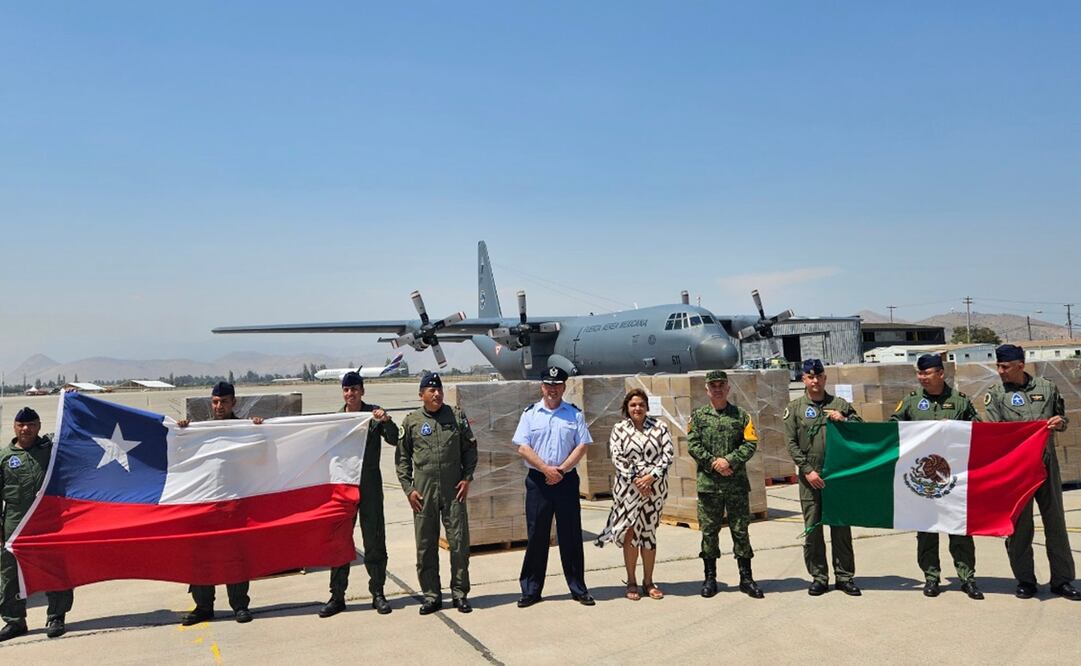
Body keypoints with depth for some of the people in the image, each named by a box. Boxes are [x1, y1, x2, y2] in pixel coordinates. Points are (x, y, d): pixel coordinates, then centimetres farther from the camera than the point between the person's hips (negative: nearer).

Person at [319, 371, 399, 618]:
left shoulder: (374, 414, -2)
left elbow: (395, 440, -10)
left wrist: (387, 421, -26)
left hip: (370, 484, -2)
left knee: (374, 540, 4)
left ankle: (378, 593, 14)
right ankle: (337, 596, 15)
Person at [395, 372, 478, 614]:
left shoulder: (456, 417, 5)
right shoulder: (411, 421, 4)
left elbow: (470, 448, 10)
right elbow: (402, 458, 7)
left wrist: (467, 478, 1)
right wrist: (408, 488, 0)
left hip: (454, 492, 0)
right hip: (423, 493, 0)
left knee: (459, 542, 2)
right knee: (426, 546, 6)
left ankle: (460, 593, 15)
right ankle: (431, 595, 18)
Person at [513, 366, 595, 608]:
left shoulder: (575, 414, 7)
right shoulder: (530, 413, 5)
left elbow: (582, 446, 0)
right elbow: (522, 447, -2)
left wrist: (561, 470, -11)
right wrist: (546, 468, -12)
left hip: (567, 480, 0)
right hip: (537, 481, 0)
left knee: (571, 535, 5)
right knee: (536, 536, 4)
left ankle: (578, 588, 16)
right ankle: (531, 590, 14)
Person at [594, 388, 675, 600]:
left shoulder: (659, 427, 5)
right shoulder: (619, 429, 4)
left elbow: (668, 454, -2)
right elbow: (617, 458, -5)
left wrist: (651, 476, -13)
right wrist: (635, 480, -14)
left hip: (654, 487, 1)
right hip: (628, 488, -1)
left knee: (649, 533, 8)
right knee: (631, 533, 1)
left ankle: (648, 582, 19)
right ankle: (631, 582, 13)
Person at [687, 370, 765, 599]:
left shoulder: (741, 416, 6)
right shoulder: (698, 416, 6)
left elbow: (750, 444, -2)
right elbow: (693, 445, -2)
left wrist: (729, 460, -14)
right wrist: (713, 463, -13)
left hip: (737, 483, 0)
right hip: (708, 483, 0)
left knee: (740, 530, 5)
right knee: (709, 531, 7)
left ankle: (746, 578, 14)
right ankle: (710, 578, 18)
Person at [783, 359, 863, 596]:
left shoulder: (840, 404, 9)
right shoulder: (795, 408, 5)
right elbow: (791, 443, 1)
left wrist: (844, 420, -10)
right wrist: (807, 470, -8)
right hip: (810, 478, -1)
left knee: (841, 528, 6)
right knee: (812, 530, 3)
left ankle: (845, 576, 16)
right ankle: (819, 577, 13)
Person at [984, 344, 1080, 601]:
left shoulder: (1047, 387, 6)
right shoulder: (997, 394, -1)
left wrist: (1060, 422, -4)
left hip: (1047, 464, 2)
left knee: (1056, 521, 8)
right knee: (1019, 524, 3)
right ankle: (1025, 580, 16)